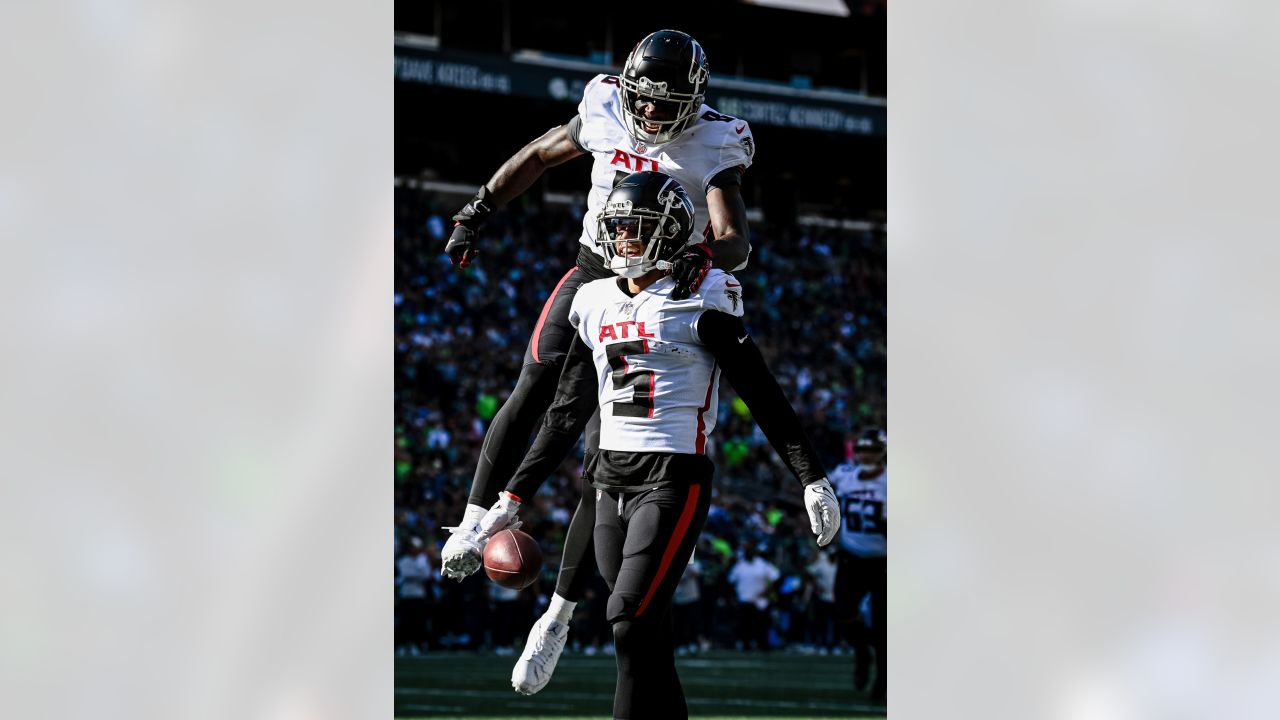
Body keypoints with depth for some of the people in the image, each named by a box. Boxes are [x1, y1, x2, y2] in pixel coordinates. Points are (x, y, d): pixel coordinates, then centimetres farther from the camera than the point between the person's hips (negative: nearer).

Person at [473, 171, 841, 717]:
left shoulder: (698, 301, -4)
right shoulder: (598, 304, 14)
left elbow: (762, 395, -3)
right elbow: (567, 412, 20)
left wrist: (812, 478, -5)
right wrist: (515, 495, 20)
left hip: (674, 480, -6)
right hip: (612, 479, 6)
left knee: (632, 621, -17)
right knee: (646, 638, 5)